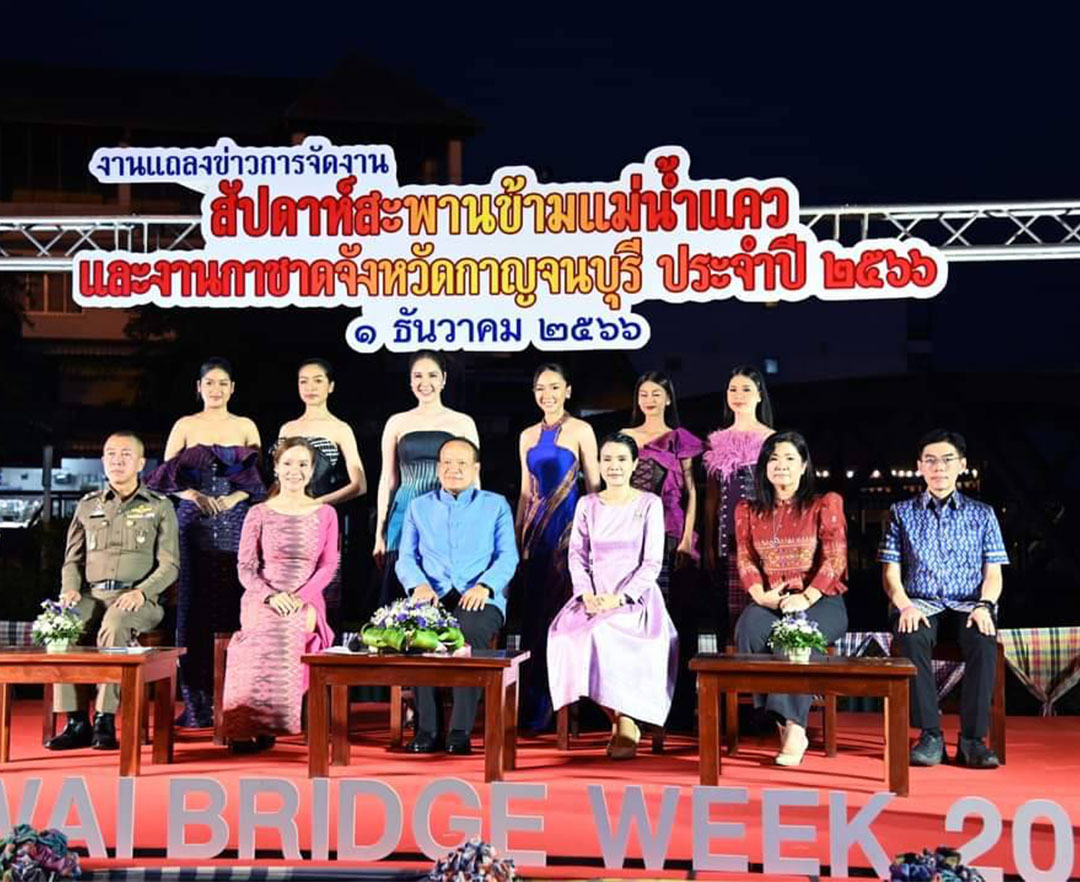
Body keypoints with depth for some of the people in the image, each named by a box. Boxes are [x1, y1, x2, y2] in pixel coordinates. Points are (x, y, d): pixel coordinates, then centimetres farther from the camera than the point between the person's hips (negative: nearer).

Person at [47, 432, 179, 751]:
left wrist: (141, 592, -15)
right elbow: (73, 559, 20)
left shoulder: (159, 507, 10)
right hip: (93, 596, 3)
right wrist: (70, 589, -2)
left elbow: (169, 565, 3)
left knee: (114, 625, -38)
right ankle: (76, 722, -28)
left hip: (139, 599, -3)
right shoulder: (88, 506, 20)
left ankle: (105, 721, -35)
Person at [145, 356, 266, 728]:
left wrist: (235, 498, -10)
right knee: (193, 607, -4)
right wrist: (194, 495, -10)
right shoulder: (184, 426, 11)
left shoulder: (246, 427, 11)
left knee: (232, 606, -5)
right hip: (194, 523, 0)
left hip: (235, 524, 0)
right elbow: (166, 478, 6)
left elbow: (259, 479, 7)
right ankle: (195, 702, -1)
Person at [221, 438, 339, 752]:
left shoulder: (325, 514, 12)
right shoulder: (258, 514, 11)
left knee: (293, 632, -35)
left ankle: (267, 724, -24)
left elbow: (328, 565, 7)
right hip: (263, 601, 0)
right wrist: (271, 596, -12)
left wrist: (302, 597, -11)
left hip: (307, 603, 0)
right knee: (267, 634, -35)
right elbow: (245, 567, 7)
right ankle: (250, 726, -27)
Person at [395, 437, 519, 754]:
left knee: (469, 629, -37)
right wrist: (419, 585, -9)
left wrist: (485, 586, -15)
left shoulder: (496, 505, 16)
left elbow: (508, 556, 5)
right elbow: (406, 558, 14)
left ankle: (461, 730, -33)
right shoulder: (419, 506, 22)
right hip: (434, 597, 2)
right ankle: (426, 729, -27)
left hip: (479, 599, -1)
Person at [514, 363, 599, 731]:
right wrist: (517, 535, 14)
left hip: (569, 523, -5)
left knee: (561, 610, -7)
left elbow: (593, 484, -2)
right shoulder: (528, 437, 14)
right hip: (536, 525, 5)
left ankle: (553, 706, -2)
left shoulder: (581, 431, 0)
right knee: (533, 610, 5)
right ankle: (533, 705, 12)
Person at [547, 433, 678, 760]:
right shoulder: (587, 505, 13)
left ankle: (626, 723, -20)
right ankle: (618, 719, -15)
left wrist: (620, 597, -15)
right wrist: (587, 595, -9)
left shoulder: (649, 504, 2)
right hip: (595, 597, 4)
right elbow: (577, 555, 9)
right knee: (564, 633, -27)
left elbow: (652, 562, -3)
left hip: (635, 597, -3)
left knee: (605, 633, -34)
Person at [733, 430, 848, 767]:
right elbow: (745, 559, 7)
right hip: (769, 603, 3)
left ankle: (793, 726, -35)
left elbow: (835, 558, -4)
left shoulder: (825, 504, 6)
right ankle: (788, 721, -28)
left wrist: (806, 598, -18)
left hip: (820, 602, -2)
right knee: (749, 628, -33)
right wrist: (760, 594, -13)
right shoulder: (748, 510, 17)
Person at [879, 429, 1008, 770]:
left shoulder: (982, 514, 16)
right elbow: (891, 572, 9)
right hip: (920, 604, 0)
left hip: (968, 604, 0)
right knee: (911, 638, -36)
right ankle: (930, 736, -30)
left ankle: (973, 739, -29)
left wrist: (984, 605, -12)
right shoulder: (902, 513, 15)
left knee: (983, 640, -35)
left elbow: (993, 573, 10)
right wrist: (904, 605, -12)